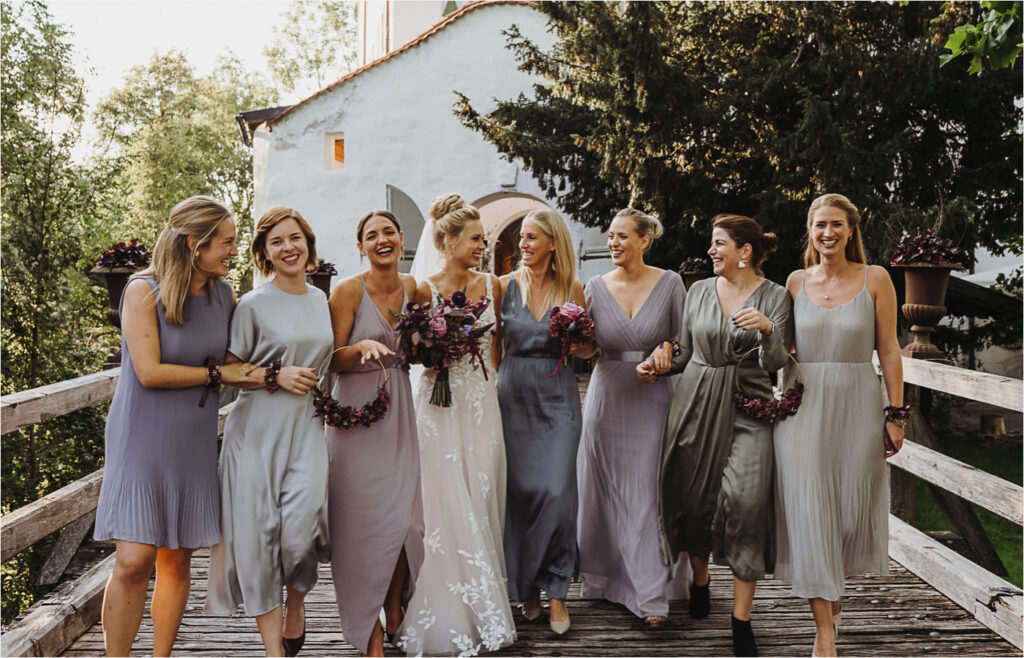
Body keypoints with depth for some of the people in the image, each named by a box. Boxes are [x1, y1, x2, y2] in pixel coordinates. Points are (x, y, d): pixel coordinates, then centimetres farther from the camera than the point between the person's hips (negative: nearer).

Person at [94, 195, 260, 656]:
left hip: (194, 442, 5)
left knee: (177, 561, 9)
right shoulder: (144, 291, -10)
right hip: (142, 440, -5)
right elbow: (150, 372, -17)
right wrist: (217, 374, -10)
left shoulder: (223, 294, 5)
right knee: (134, 562, -9)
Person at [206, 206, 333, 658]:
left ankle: (296, 604, 19)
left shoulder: (320, 300, 13)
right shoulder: (253, 304, -3)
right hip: (258, 428, -3)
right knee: (258, 531, -4)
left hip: (306, 426, 3)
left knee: (302, 522, -12)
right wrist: (275, 376, -13)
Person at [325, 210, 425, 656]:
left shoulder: (411, 287, 7)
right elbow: (333, 360, -7)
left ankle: (395, 610, 25)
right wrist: (364, 345, -25)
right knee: (365, 519, -1)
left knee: (405, 516, 2)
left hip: (398, 411, 5)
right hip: (357, 413, -4)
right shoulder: (348, 291, -8)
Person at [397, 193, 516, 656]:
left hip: (482, 404, 4)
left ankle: (485, 610, 20)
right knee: (447, 507, -2)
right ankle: (450, 617, 11)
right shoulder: (425, 290, -5)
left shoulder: (491, 285, 9)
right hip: (440, 405, -4)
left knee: (481, 503, 7)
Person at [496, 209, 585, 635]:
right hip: (514, 396, 1)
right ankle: (526, 585, 20)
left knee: (556, 490, -8)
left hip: (558, 396, -1)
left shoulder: (573, 289, 4)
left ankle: (555, 590, 6)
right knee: (520, 490, 3)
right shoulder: (506, 285, 3)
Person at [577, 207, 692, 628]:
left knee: (649, 494, -1)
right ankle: (605, 579, 28)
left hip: (653, 400, -2)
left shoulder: (669, 284, -1)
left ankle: (652, 596, 5)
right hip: (607, 399, 2)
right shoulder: (596, 287, 3)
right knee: (606, 492, 9)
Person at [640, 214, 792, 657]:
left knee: (745, 502, -12)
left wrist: (767, 329, -25)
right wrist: (657, 366, -1)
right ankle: (700, 579, 35)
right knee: (692, 497, 6)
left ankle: (741, 620, -1)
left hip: (747, 408, -3)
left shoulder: (775, 296, 0)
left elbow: (775, 363, -7)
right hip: (696, 404, 3)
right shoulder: (698, 291, 9)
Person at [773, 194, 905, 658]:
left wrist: (895, 413, -3)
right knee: (809, 509, -2)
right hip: (804, 406, 1)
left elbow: (888, 349, 0)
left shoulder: (875, 279, 0)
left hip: (857, 405, 0)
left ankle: (833, 591, 39)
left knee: (851, 508, 9)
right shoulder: (797, 281, 5)